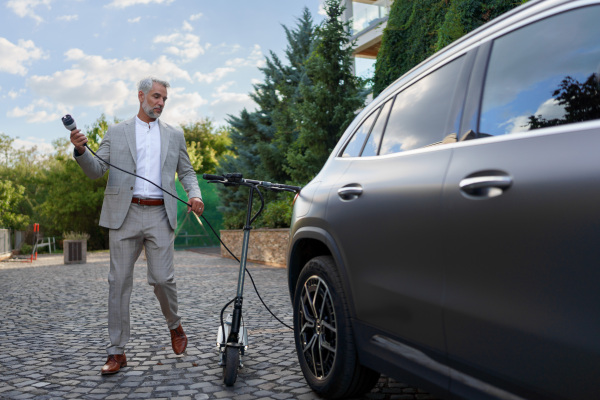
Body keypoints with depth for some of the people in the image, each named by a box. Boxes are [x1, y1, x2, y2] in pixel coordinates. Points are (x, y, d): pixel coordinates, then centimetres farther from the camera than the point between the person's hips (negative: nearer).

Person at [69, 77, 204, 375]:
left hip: (159, 216, 0)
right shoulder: (116, 132, 11)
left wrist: (194, 194, -4)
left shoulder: (174, 135, 16)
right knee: (119, 282, 2)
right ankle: (117, 352, 10)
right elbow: (96, 171, 6)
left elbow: (186, 171, 17)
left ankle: (175, 325, 26)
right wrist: (80, 150, -14)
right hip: (124, 215, 0)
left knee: (162, 278, -4)